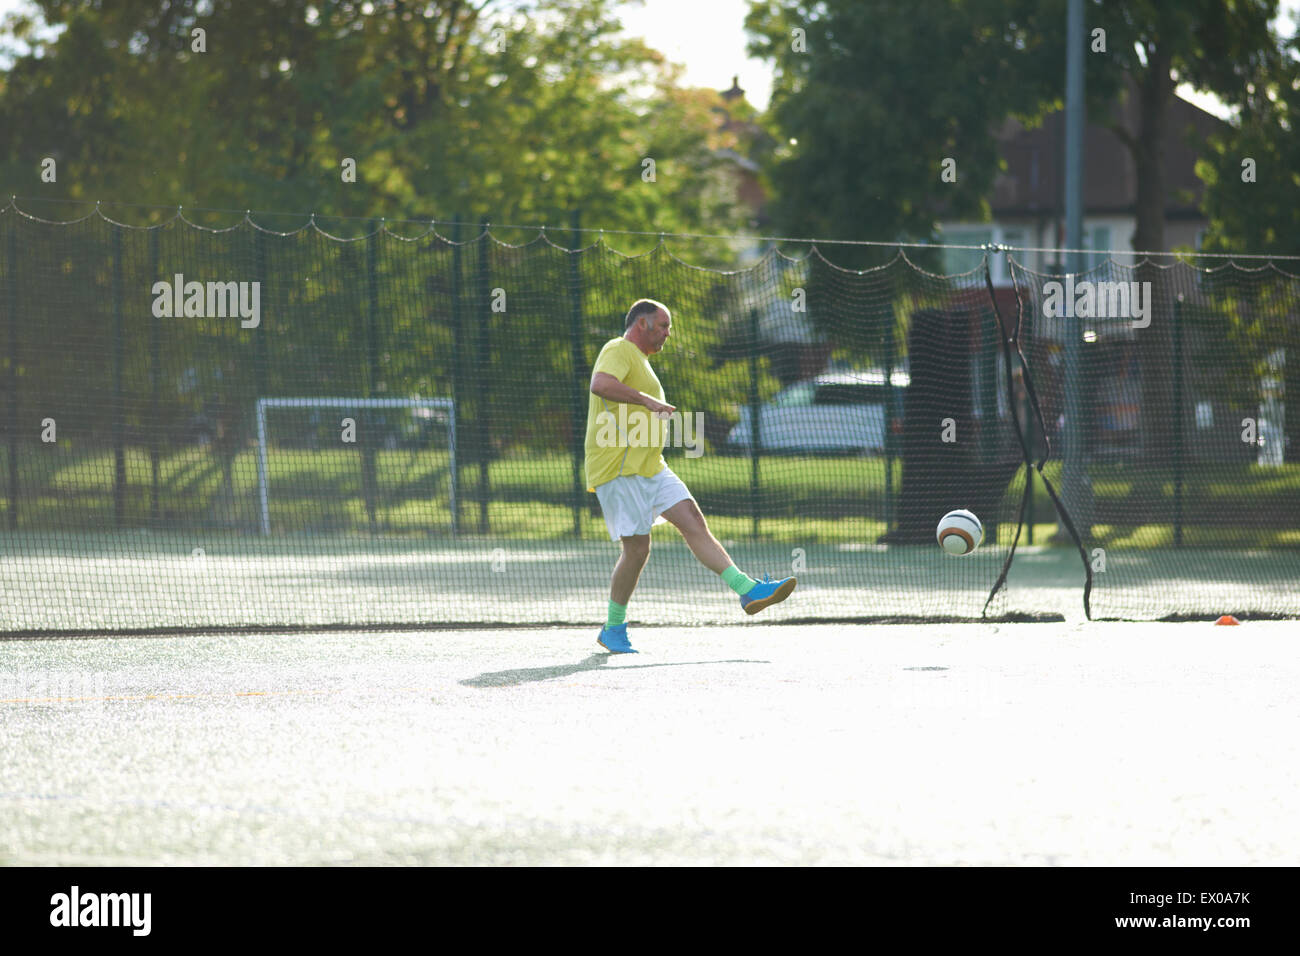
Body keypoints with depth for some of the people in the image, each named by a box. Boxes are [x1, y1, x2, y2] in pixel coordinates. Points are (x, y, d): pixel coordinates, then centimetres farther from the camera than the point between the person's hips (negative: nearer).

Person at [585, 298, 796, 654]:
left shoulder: (639, 359, 24)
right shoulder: (618, 351, -9)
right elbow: (601, 384, -31)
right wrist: (647, 399, -32)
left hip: (649, 467, 10)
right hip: (619, 468, -10)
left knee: (694, 522, -3)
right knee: (637, 548, -7)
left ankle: (747, 590, -11)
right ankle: (613, 628, 7)